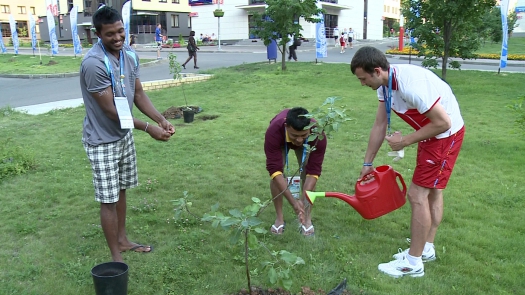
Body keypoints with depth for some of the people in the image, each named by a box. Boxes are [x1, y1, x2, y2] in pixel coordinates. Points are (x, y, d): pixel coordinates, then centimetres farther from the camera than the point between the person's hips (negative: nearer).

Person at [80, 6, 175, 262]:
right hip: (102, 141, -8)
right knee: (108, 199, 2)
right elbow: (111, 110, -24)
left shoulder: (129, 54, -1)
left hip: (124, 134, 8)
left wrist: (161, 120, -6)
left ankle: (122, 240, 38)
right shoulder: (93, 63, -26)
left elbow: (138, 93, 6)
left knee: (121, 191, 20)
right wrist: (148, 128, -22)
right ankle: (116, 256, 16)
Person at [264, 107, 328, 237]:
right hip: (281, 139, 0)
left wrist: (302, 200, -45)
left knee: (307, 174, -15)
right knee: (276, 175, -17)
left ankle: (307, 218, 3)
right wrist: (293, 201, -49)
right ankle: (279, 217, 2)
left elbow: (314, 171, -36)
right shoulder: (273, 132, -46)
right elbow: (274, 169, -45)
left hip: (307, 144, 1)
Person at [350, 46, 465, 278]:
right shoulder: (384, 83, -4)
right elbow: (379, 125, 4)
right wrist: (367, 163, 8)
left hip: (446, 135, -9)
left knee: (417, 194, -6)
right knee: (432, 190, 18)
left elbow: (443, 123, -28)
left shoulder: (410, 84, -32)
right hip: (432, 134, 9)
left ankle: (413, 263, 7)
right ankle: (426, 248, 34)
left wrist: (405, 141, -18)